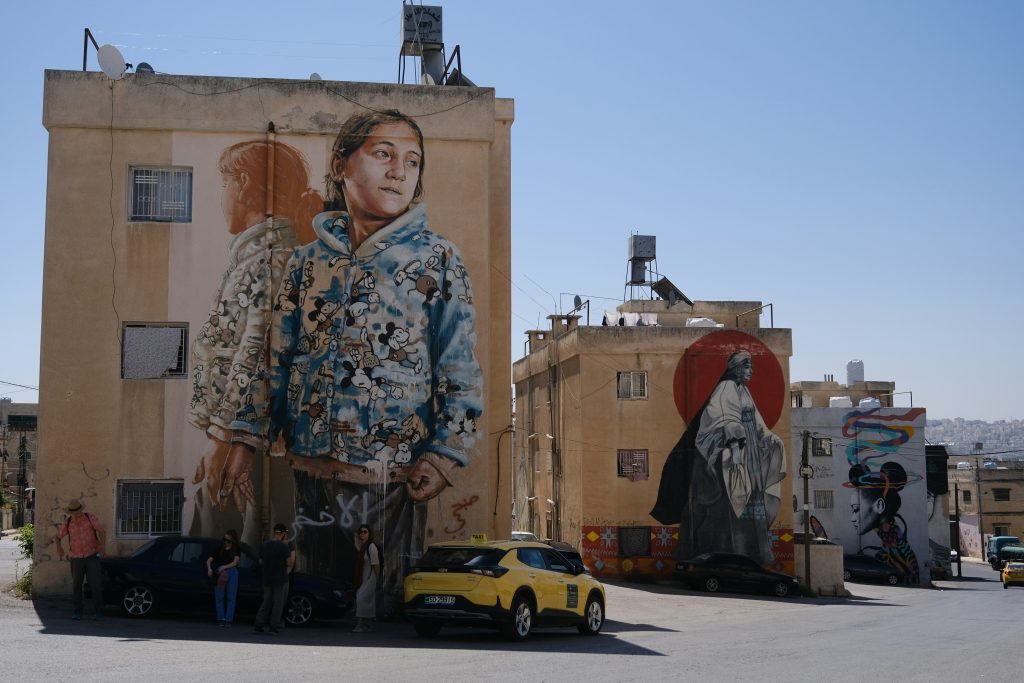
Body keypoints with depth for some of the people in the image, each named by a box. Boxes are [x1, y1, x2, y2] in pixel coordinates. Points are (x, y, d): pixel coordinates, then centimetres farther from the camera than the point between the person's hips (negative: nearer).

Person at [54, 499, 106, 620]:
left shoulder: (90, 517, -4)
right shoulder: (68, 522, 3)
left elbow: (101, 531, -9)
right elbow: (58, 536, 13)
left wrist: (102, 545, -25)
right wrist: (59, 548, -6)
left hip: (92, 556, -2)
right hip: (76, 558, 2)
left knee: (95, 585, -5)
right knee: (76, 585, 5)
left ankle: (97, 611, 3)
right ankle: (77, 611, 17)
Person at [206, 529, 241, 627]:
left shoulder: (236, 550, 7)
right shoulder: (220, 549, 14)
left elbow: (235, 562, -8)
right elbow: (209, 560, 11)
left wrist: (224, 567, -22)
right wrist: (209, 569, -8)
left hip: (232, 573, -2)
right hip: (219, 574, 2)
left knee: (231, 597, -3)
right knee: (219, 597, -2)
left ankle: (228, 619, -1)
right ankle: (220, 619, 1)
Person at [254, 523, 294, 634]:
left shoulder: (264, 545, 4)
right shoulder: (283, 546, -15)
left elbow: (260, 562, 12)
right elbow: (289, 563, -15)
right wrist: (293, 555, 3)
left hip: (267, 579, 5)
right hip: (281, 579, -5)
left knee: (266, 602, 13)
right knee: (278, 603, 3)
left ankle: (259, 625, 5)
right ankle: (274, 626, 3)